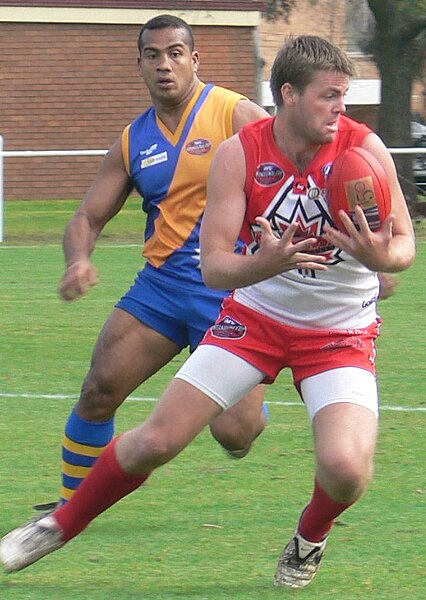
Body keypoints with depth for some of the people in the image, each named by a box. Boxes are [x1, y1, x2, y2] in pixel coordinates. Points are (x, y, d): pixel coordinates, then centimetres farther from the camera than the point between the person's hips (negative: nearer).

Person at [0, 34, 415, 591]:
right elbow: (214, 265, -17)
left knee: (346, 466, -25)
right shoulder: (238, 154, -16)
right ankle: (60, 526, 22)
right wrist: (264, 265, -40)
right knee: (156, 440, -4)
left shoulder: (363, 148, -18)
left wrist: (381, 257, -37)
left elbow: (406, 245, -12)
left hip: (341, 332, -1)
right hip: (256, 315, 1)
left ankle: (310, 540, 10)